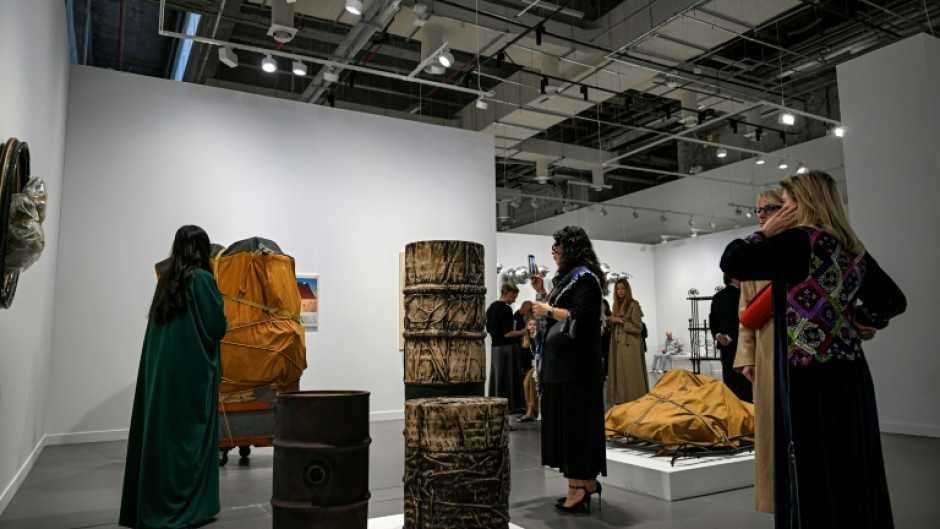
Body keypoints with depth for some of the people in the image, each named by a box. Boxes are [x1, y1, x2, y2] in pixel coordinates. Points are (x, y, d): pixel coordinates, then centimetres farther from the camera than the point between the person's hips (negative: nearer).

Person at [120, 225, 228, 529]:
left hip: (160, 370, 7)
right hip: (192, 371, -6)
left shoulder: (165, 280, 9)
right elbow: (218, 327, -11)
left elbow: (160, 326, 15)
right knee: (189, 435, 1)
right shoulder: (202, 279, -11)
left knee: (160, 432, 12)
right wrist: (218, 304, 6)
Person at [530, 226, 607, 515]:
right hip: (562, 362, 10)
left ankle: (579, 488, -2)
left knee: (575, 421, -7)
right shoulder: (569, 277, 18)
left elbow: (582, 317, -22)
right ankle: (587, 481, 19)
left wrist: (548, 310, -14)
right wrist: (542, 293, 13)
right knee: (569, 421, 11)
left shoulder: (584, 277, -11)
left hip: (575, 363, -10)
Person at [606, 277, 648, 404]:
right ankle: (620, 404, 11)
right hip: (617, 347, 7)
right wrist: (611, 322, 6)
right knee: (618, 377, 6)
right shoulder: (616, 305, 14)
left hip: (630, 347, -7)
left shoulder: (633, 305, -7)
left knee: (631, 378, -6)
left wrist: (621, 321, -15)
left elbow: (638, 328, -12)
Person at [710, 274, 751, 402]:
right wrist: (730, 337, -10)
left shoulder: (717, 296, 11)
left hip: (724, 343, 6)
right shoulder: (740, 294, -9)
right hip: (739, 342, -6)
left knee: (728, 379, 9)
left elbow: (712, 319, 7)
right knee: (743, 379, -3)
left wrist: (717, 335, -2)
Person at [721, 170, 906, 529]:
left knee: (814, 472, 1)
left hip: (809, 376, -8)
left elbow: (731, 262, -12)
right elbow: (893, 299, 22)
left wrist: (766, 231, 0)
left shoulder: (799, 239, -12)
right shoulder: (852, 247, 12)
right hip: (850, 373, 8)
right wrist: (860, 322, 14)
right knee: (852, 466, 15)